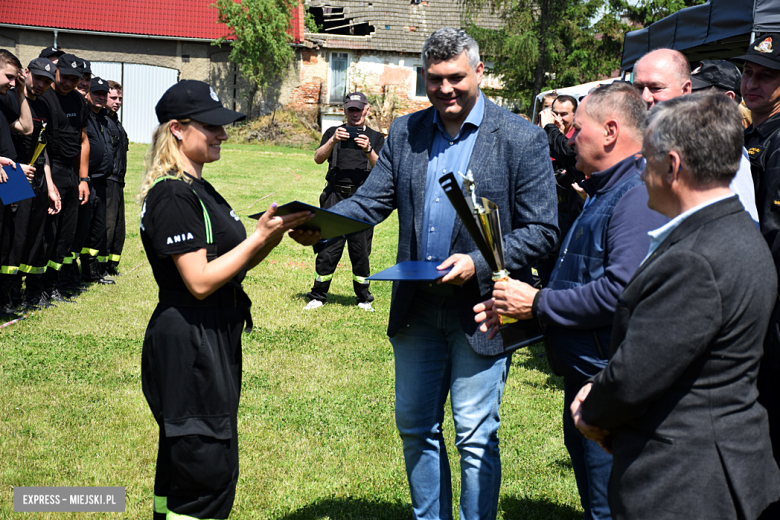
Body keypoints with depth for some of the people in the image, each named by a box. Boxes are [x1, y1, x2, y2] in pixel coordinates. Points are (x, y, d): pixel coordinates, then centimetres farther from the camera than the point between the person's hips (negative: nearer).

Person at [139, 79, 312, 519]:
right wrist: (261, 236, -19)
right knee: (208, 471, -6)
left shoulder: (198, 189, 16)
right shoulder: (172, 194, -16)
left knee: (180, 466, 17)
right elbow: (200, 281, -21)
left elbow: (233, 264, 15)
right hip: (189, 346, -10)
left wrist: (277, 230, 1)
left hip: (214, 340, 10)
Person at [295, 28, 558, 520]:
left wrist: (479, 264, -21)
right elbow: (370, 202, 2)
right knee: (416, 428, 16)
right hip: (418, 309, 5)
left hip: (481, 310, -5)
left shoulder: (522, 139, -8)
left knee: (476, 438, 3)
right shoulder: (405, 133, 6)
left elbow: (542, 230, -9)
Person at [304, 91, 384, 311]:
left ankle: (364, 299, 12)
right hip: (335, 196, 0)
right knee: (328, 249, -3)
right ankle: (318, 296, 8)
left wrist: (368, 150, -18)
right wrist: (333, 141, -17)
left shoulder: (376, 138, 13)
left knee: (361, 251, 1)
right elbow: (318, 158, -1)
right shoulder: (333, 132, 15)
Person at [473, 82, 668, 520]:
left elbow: (620, 291, -29)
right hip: (582, 378, 11)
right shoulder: (603, 194, 19)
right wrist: (516, 305, 10)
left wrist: (538, 303, -16)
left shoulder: (639, 197, -18)